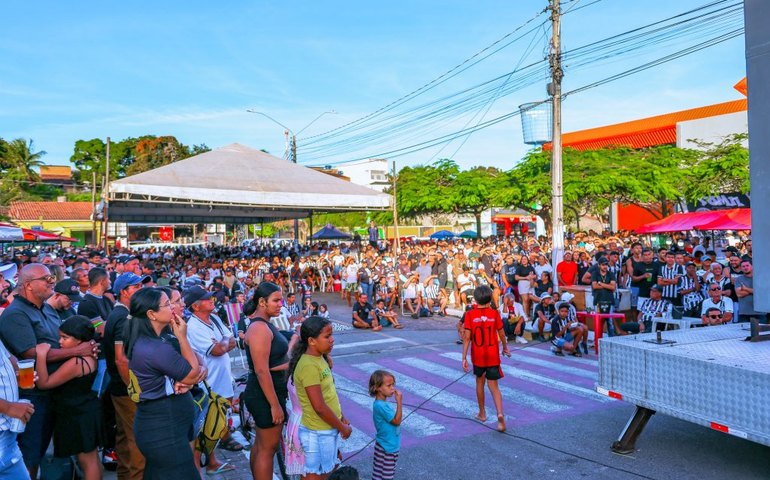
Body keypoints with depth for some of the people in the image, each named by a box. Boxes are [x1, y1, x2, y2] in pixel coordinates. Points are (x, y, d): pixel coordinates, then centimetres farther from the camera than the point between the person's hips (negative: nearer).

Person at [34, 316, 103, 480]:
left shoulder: (75, 363, -26)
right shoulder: (88, 356, 3)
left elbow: (44, 383, -21)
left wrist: (41, 356, -26)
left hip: (78, 415, -9)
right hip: (86, 411, 10)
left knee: (87, 460, 1)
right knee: (92, 457, 19)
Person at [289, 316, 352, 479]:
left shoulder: (319, 358, 5)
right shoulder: (309, 366, -25)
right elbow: (320, 407, -26)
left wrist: (341, 419, 13)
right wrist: (342, 428, -14)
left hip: (328, 430, 9)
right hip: (318, 433, -9)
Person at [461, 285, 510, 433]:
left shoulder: (470, 315, -8)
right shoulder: (494, 313, -6)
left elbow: (467, 337, -11)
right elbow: (502, 334, 2)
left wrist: (464, 358, -8)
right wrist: (505, 348, 20)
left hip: (477, 356, 0)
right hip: (492, 355, 0)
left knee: (480, 382, 21)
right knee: (493, 386, 3)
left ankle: (482, 413, 31)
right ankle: (500, 414, -18)